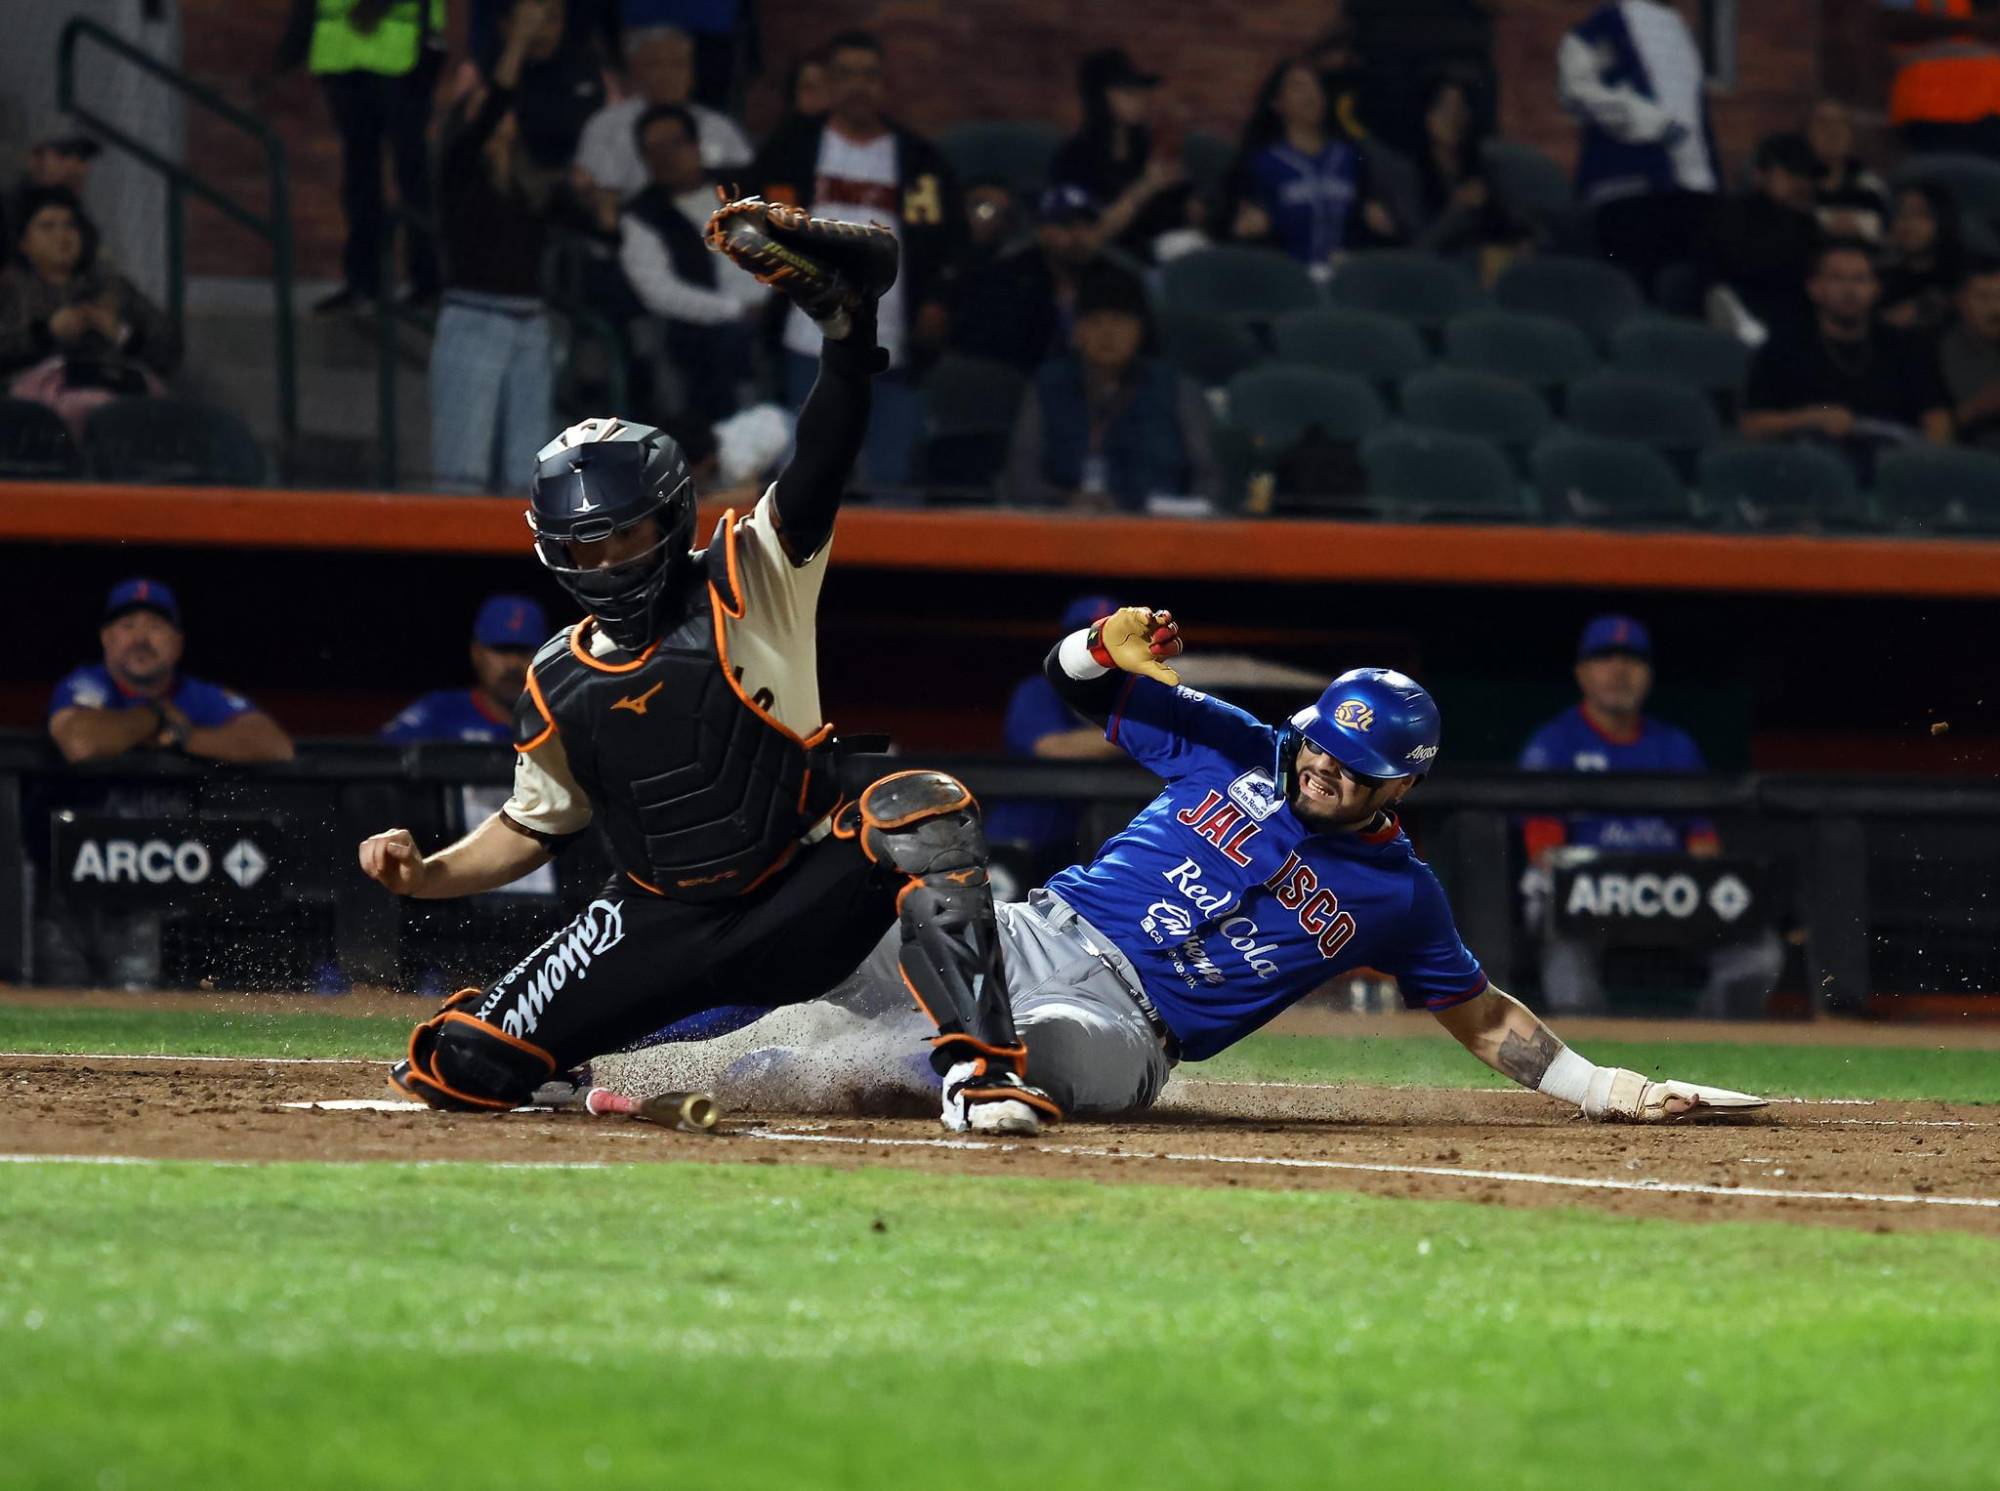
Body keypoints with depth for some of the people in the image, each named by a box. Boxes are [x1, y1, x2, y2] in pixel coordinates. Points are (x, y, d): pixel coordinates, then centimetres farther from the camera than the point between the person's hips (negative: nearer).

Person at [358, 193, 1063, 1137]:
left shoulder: (753, 582, -5)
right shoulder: (560, 685, 6)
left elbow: (827, 458, -18)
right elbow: (535, 827, 19)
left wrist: (845, 318, -33)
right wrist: (426, 874, 1)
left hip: (801, 905, -3)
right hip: (663, 933, 3)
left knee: (919, 808, -34)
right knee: (465, 1071, -12)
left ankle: (978, 1068, -36)